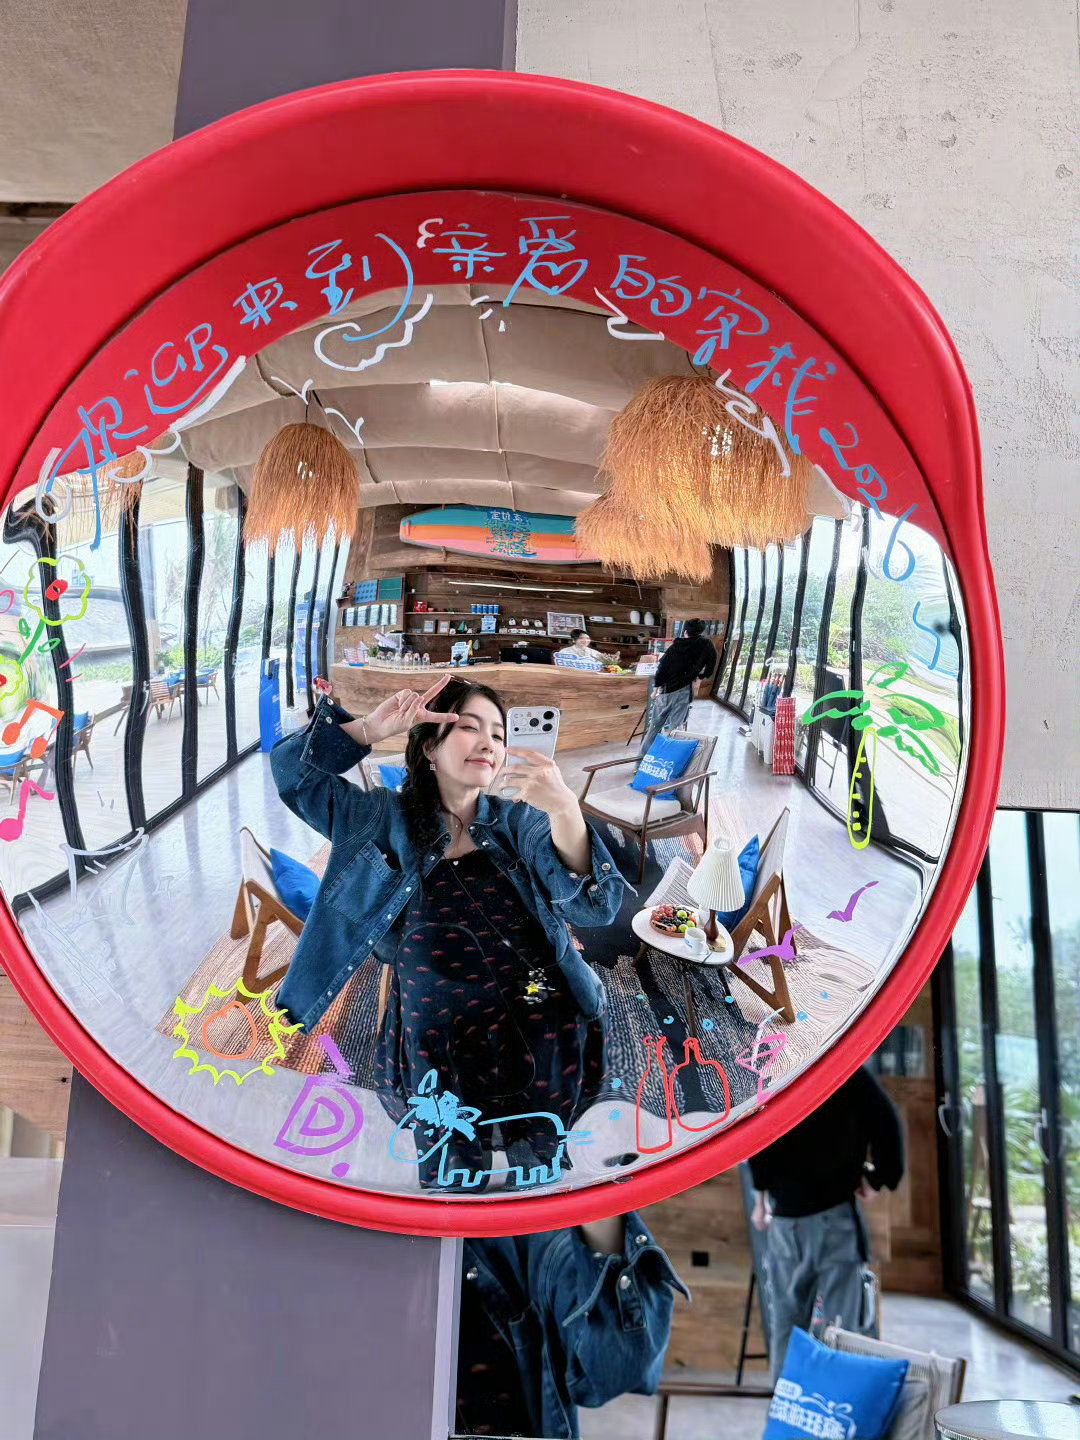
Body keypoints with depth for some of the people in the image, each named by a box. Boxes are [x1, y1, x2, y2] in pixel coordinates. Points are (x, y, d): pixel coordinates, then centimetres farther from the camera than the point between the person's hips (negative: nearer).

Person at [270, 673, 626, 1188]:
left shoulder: (519, 819, 10)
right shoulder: (390, 819, 12)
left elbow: (596, 905, -4)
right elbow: (293, 767, 8)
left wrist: (565, 810, -23)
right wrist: (374, 727, -8)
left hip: (546, 1036, 1)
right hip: (440, 1041, 0)